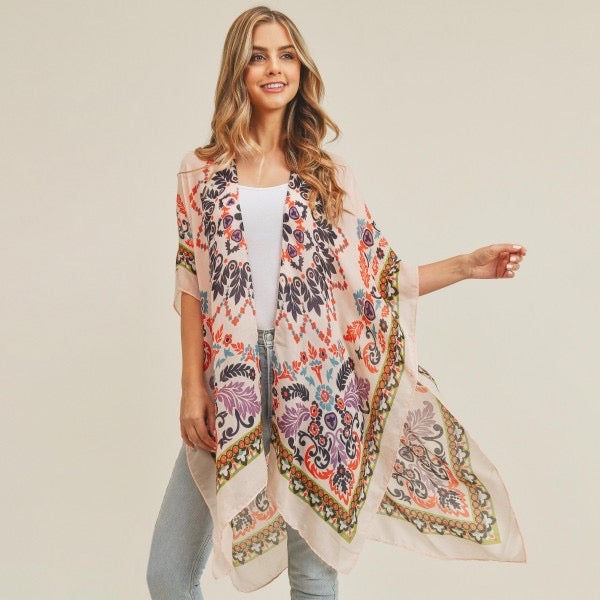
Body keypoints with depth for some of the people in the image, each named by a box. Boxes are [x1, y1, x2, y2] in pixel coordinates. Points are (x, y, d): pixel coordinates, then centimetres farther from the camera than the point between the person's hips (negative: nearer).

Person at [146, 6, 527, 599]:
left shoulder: (328, 174, 8)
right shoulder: (201, 171, 6)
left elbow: (376, 278, 7)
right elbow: (191, 285, 4)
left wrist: (468, 265, -1)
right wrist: (192, 388, -2)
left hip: (313, 385, 0)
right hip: (229, 384, 0)